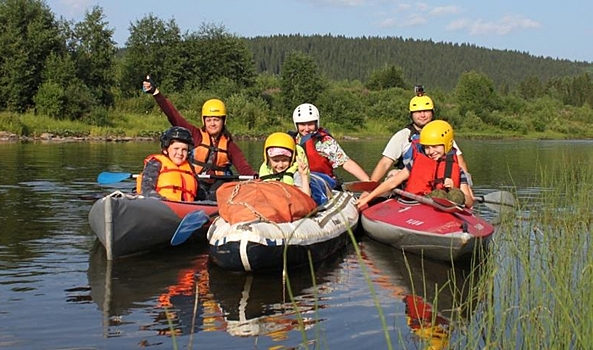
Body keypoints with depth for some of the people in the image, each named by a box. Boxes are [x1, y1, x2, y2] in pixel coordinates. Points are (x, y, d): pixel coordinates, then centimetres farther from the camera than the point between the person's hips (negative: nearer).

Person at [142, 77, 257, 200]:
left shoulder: (229, 145, 10)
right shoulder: (196, 135, 7)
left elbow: (243, 167, 0)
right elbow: (174, 116, 0)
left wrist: (255, 177, -23)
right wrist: (155, 92, -7)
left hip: (217, 186, 1)